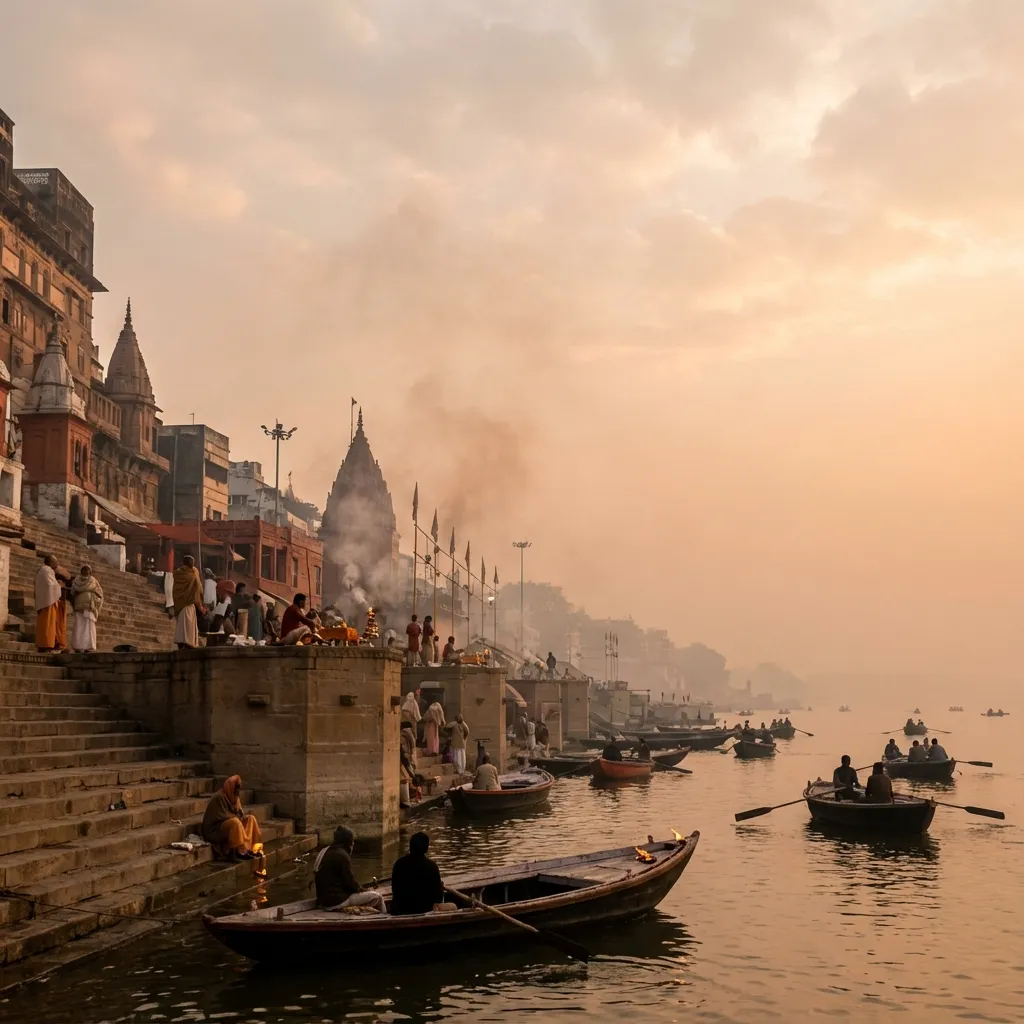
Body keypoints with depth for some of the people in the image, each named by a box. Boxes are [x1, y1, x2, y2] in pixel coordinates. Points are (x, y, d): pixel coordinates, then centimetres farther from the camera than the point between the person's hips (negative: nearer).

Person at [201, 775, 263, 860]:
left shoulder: (235, 797, 8)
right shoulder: (219, 797, -18)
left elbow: (240, 813, 14)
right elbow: (222, 816, -22)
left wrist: (243, 817, -8)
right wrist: (238, 818, -16)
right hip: (215, 829, -9)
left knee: (250, 819, -3)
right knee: (235, 822, -34)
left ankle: (249, 847, -14)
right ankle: (241, 851, -32)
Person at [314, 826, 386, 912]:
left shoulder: (325, 852, 13)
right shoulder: (342, 855, -15)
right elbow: (350, 882, -15)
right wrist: (365, 890, 3)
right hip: (337, 902, -10)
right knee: (377, 897, -5)